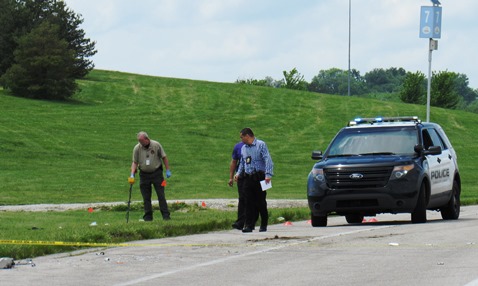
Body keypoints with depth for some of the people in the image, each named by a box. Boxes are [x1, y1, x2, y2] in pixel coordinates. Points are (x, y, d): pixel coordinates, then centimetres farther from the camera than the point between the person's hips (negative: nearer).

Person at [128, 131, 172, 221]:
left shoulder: (156, 145, -7)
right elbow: (135, 162, 1)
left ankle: (166, 215, -2)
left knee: (161, 195, -4)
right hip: (144, 174, 2)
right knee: (146, 197, 2)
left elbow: (164, 157, 2)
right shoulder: (137, 148, -4)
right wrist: (132, 174, -11)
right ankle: (148, 216, 8)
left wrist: (168, 170, 0)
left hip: (156, 172, -1)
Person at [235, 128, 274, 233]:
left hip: (259, 177, -5)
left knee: (261, 202, 1)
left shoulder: (261, 145, -4)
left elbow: (268, 160, -12)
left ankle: (264, 225, 11)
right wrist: (238, 173, 9)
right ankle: (249, 225, -5)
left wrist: (268, 174, -23)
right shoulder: (243, 148, 16)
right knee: (249, 202, -3)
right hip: (248, 178, 5)